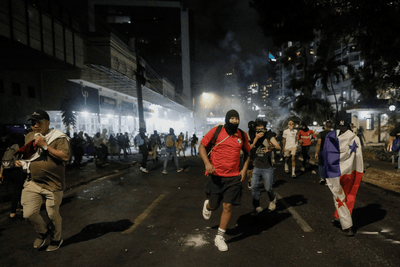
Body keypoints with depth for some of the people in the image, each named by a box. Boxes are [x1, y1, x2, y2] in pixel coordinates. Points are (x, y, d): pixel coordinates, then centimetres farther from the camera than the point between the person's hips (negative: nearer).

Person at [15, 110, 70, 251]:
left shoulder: (58, 137, -11)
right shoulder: (29, 137, 11)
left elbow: (66, 156, -23)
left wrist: (45, 146, -22)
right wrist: (22, 162, 6)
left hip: (53, 184, -5)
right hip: (33, 182, 5)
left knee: (53, 215, 7)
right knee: (29, 214, 0)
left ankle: (56, 239, 34)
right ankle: (43, 232, 32)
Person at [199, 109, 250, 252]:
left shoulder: (242, 135, 4)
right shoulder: (216, 131, -6)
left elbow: (247, 152, 18)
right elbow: (202, 146, -2)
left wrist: (244, 168, 6)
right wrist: (207, 163, -15)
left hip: (233, 176, 2)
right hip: (216, 175, -2)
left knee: (227, 206, 0)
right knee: (214, 205, 9)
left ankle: (219, 237, 18)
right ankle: (207, 205, 49)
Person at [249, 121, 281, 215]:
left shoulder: (269, 137, -2)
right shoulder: (254, 138, 8)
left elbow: (278, 146, -14)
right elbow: (250, 148, -6)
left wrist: (271, 148, -33)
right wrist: (256, 138, -16)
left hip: (267, 168, -3)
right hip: (256, 167, 3)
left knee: (268, 188, 5)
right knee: (254, 187, -3)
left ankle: (272, 200, 37)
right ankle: (257, 207, 12)